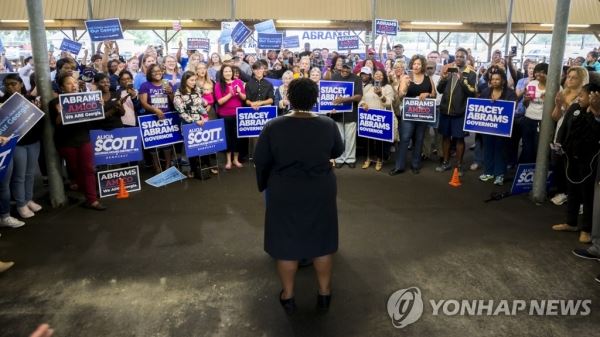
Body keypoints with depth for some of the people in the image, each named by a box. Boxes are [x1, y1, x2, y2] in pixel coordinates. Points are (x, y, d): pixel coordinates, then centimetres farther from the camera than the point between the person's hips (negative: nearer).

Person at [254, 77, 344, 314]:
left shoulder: (273, 127, -14)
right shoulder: (328, 125, -9)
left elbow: (261, 161, -6)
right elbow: (338, 151, 8)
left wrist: (264, 185, 11)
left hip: (284, 194, -1)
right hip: (321, 192, 2)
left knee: (286, 243, 12)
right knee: (321, 241, 15)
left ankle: (288, 296, 23)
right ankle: (324, 292, 27)